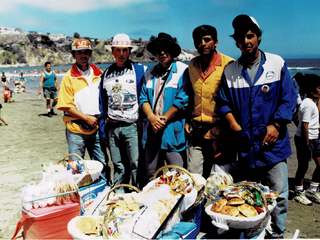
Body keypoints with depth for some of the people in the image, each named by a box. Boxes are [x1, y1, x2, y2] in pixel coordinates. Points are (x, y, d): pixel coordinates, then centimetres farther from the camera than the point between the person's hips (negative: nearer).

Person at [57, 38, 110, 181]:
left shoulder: (99, 74, 8)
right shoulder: (69, 77, -2)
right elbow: (66, 106, -6)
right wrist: (86, 117, -13)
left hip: (96, 128, 3)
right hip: (76, 129, -2)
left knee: (102, 163, 6)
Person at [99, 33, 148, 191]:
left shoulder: (141, 70, -1)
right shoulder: (106, 74, 12)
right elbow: (102, 103, 16)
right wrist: (103, 129, 13)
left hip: (132, 126, -4)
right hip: (112, 127, 4)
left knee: (136, 165, -3)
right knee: (118, 166, 12)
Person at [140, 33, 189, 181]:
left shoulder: (183, 71, -2)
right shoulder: (149, 74, 15)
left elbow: (183, 100, -9)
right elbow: (143, 98, 10)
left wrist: (164, 118, -9)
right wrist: (152, 117, -8)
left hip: (173, 130, -5)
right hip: (152, 129, 5)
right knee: (151, 176, 13)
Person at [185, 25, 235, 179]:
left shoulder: (229, 64, -8)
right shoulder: (192, 65, 10)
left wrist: (223, 130, -11)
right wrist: (188, 119, 14)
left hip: (219, 131, -4)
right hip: (197, 131, 5)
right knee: (193, 176, 5)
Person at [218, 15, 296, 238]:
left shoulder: (277, 63, 1)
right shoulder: (230, 71, 5)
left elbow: (289, 98, 1)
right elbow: (225, 103, 9)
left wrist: (276, 125, -9)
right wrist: (235, 126, -5)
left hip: (273, 143, -1)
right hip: (246, 144, 2)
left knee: (278, 193, 0)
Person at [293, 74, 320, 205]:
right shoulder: (308, 104, -19)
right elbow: (305, 126, -22)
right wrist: (306, 144, -20)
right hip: (305, 139, -10)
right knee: (303, 167, 2)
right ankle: (298, 193, 18)